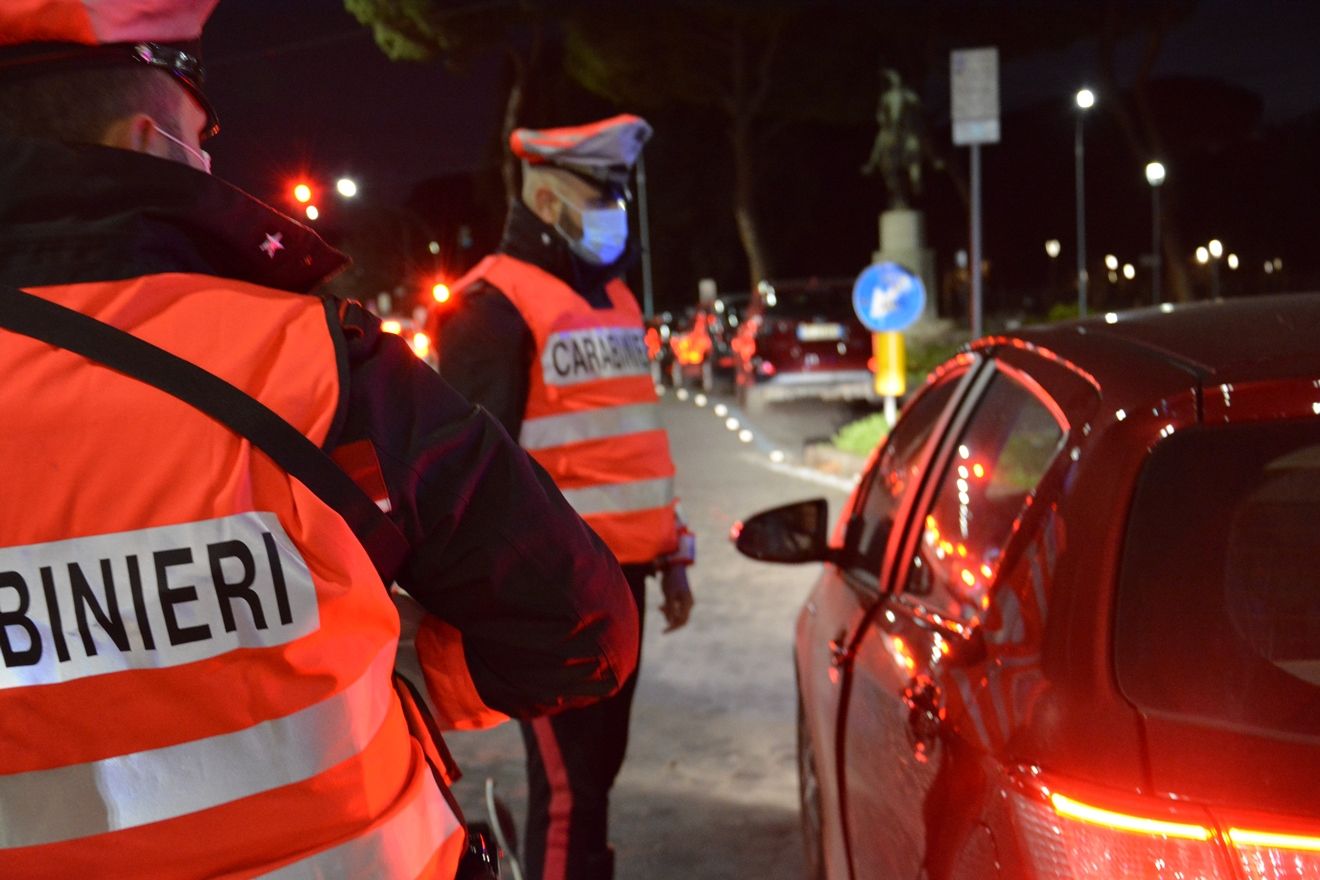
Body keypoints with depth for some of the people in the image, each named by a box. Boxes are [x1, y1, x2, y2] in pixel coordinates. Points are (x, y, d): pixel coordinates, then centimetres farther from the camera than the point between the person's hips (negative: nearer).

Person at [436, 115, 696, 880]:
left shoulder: (612, 294, 18)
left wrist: (669, 553, 21)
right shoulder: (494, 305, -10)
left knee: (600, 766, 17)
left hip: (619, 571, 8)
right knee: (569, 786, -4)